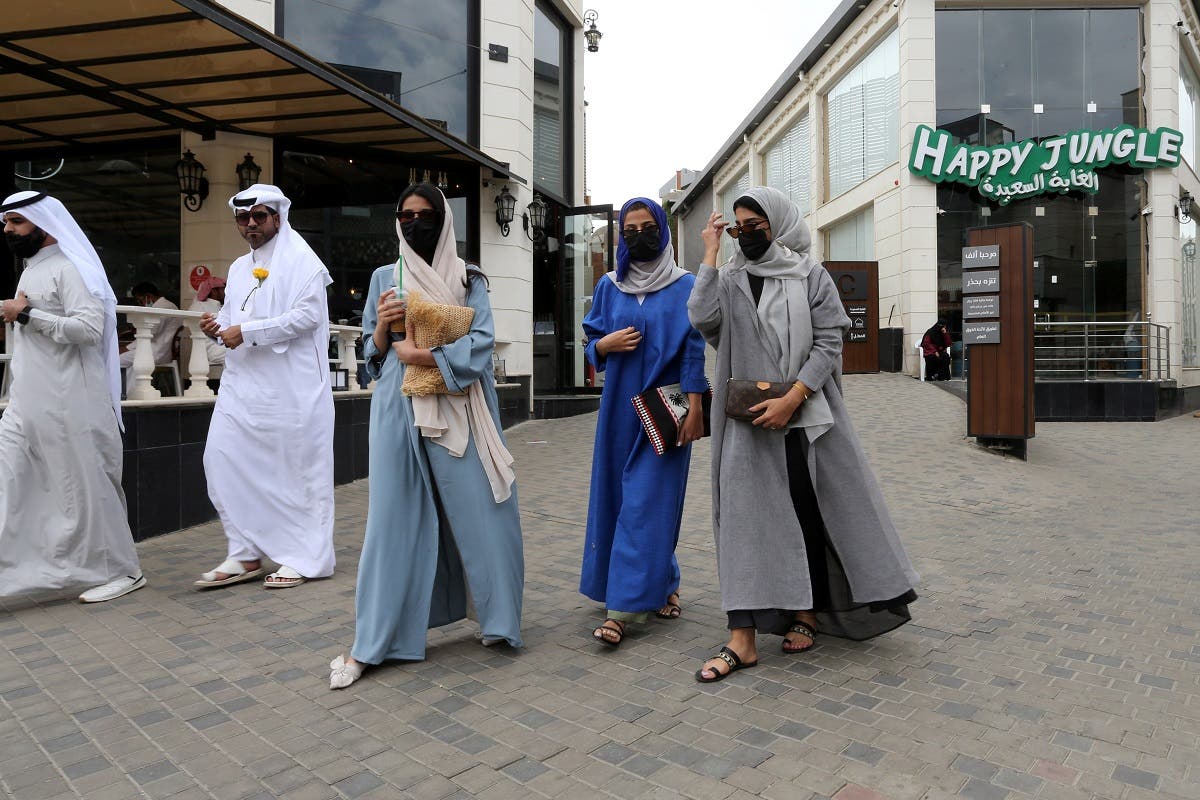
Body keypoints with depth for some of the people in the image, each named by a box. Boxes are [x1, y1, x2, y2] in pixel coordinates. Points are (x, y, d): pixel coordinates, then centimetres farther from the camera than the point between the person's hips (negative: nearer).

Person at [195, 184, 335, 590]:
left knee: (295, 468, -2)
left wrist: (247, 332, -16)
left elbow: (308, 315, -15)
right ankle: (245, 554, 13)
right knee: (224, 460, 1)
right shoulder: (238, 268, 21)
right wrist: (218, 325, 4)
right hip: (242, 383, 7)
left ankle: (302, 558, 11)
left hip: (290, 386, -7)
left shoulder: (301, 261, -2)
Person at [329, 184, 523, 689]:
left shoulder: (467, 279, 7)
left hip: (458, 412, -1)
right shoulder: (384, 278, 13)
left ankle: (496, 618, 19)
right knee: (394, 519, 1)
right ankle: (370, 644, 11)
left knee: (478, 512, -1)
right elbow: (373, 354, 14)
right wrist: (382, 328, -7)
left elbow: (481, 343, -6)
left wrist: (420, 354, -13)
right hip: (399, 411, 1)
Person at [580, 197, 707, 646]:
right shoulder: (609, 286, 9)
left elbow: (694, 350, -4)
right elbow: (591, 344, 12)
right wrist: (607, 344, -10)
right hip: (621, 406, 4)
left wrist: (694, 407, -12)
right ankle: (663, 584, 25)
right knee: (616, 496, 7)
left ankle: (624, 607, -1)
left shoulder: (686, 286, 0)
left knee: (646, 502, -5)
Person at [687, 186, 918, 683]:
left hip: (806, 417, -1)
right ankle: (742, 639, 0)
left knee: (808, 514, 7)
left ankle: (805, 615, 27)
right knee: (745, 517, -3)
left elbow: (829, 342, -5)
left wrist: (791, 399, -15)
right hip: (747, 421, 1)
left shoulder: (810, 275, 2)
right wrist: (710, 255, -7)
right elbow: (702, 318, -13)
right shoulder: (729, 279, 7)